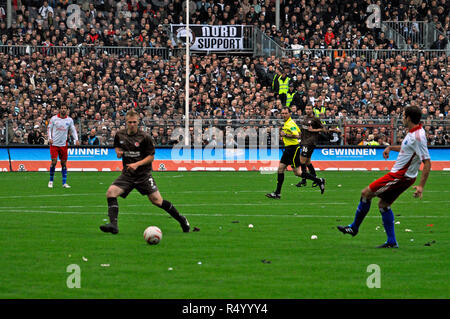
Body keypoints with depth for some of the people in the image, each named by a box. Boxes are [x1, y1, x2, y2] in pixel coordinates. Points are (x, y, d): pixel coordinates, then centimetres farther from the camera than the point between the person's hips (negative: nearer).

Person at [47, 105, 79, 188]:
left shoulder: (69, 120, 5)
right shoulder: (54, 118, -1)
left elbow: (73, 130, 10)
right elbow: (49, 128, 5)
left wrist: (76, 139, -5)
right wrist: (50, 138, -9)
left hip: (64, 144, 2)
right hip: (54, 143, -2)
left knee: (64, 163, 2)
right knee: (54, 161, -9)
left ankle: (64, 183, 6)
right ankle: (51, 181, 7)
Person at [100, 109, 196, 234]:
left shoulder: (145, 137, -9)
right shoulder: (119, 135, 3)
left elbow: (151, 157, -6)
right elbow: (117, 146, 22)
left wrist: (137, 164, -19)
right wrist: (118, 152, -3)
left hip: (143, 174, -3)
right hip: (127, 174, 3)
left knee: (157, 200, -5)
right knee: (110, 192, -19)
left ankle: (181, 220, 15)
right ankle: (113, 225, -21)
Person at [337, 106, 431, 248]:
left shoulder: (418, 137, -22)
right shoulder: (412, 132, 7)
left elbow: (427, 163, -24)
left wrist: (421, 186, -27)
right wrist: (391, 147, 20)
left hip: (400, 176, -9)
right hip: (402, 175, 9)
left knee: (366, 193, -2)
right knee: (383, 204, 14)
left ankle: (354, 227, 12)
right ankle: (391, 242, 14)